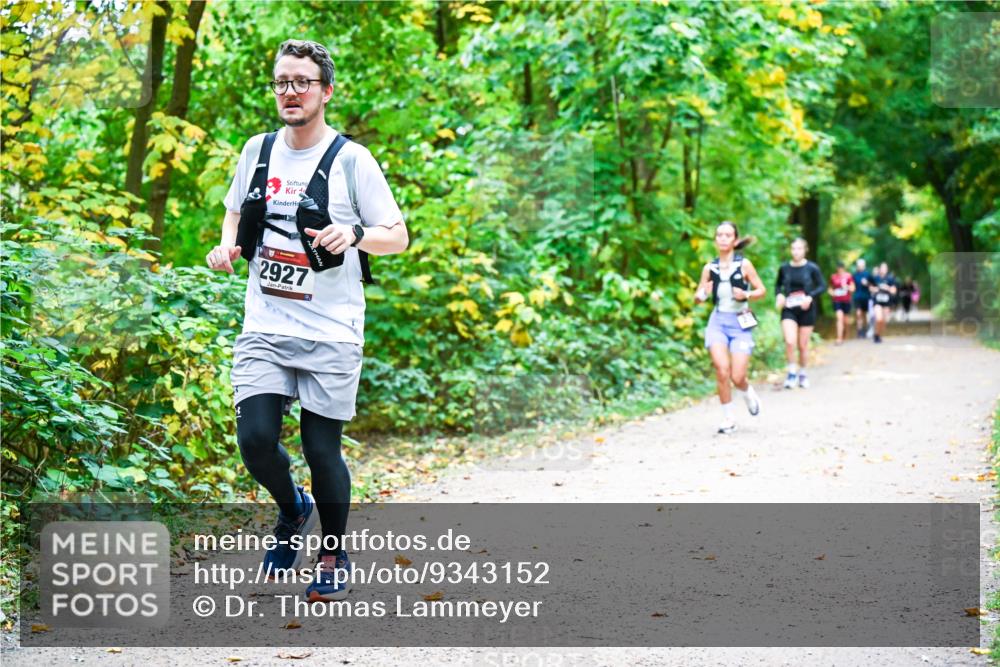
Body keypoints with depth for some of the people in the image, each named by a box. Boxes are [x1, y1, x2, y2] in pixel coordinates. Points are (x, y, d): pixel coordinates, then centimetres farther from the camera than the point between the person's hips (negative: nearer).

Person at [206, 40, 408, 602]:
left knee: (323, 449, 2)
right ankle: (293, 510, 25)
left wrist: (355, 233, -23)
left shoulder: (351, 159, -5)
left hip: (331, 332, -3)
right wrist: (227, 245, 0)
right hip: (265, 327, 3)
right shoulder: (258, 150, 8)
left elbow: (399, 237, -3)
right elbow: (236, 212, 23)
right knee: (256, 439, -8)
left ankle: (335, 557, 24)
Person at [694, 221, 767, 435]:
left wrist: (746, 295, -17)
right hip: (718, 321, 1)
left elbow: (762, 290, 3)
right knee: (722, 369, -17)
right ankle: (727, 418, -1)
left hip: (740, 323, -1)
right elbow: (698, 298, 10)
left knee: (737, 377, -6)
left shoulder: (744, 264, -4)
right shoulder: (709, 268, 3)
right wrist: (703, 294, -12)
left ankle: (749, 394, 33)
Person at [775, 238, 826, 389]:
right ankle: (792, 372, 1)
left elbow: (822, 286, -2)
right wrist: (779, 294, -5)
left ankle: (802, 373, 28)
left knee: (803, 345, 8)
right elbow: (778, 285, 15)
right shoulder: (784, 268, 1)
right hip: (789, 310, 1)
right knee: (790, 342, -18)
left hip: (806, 310, -1)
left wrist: (810, 296, -17)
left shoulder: (812, 268, -5)